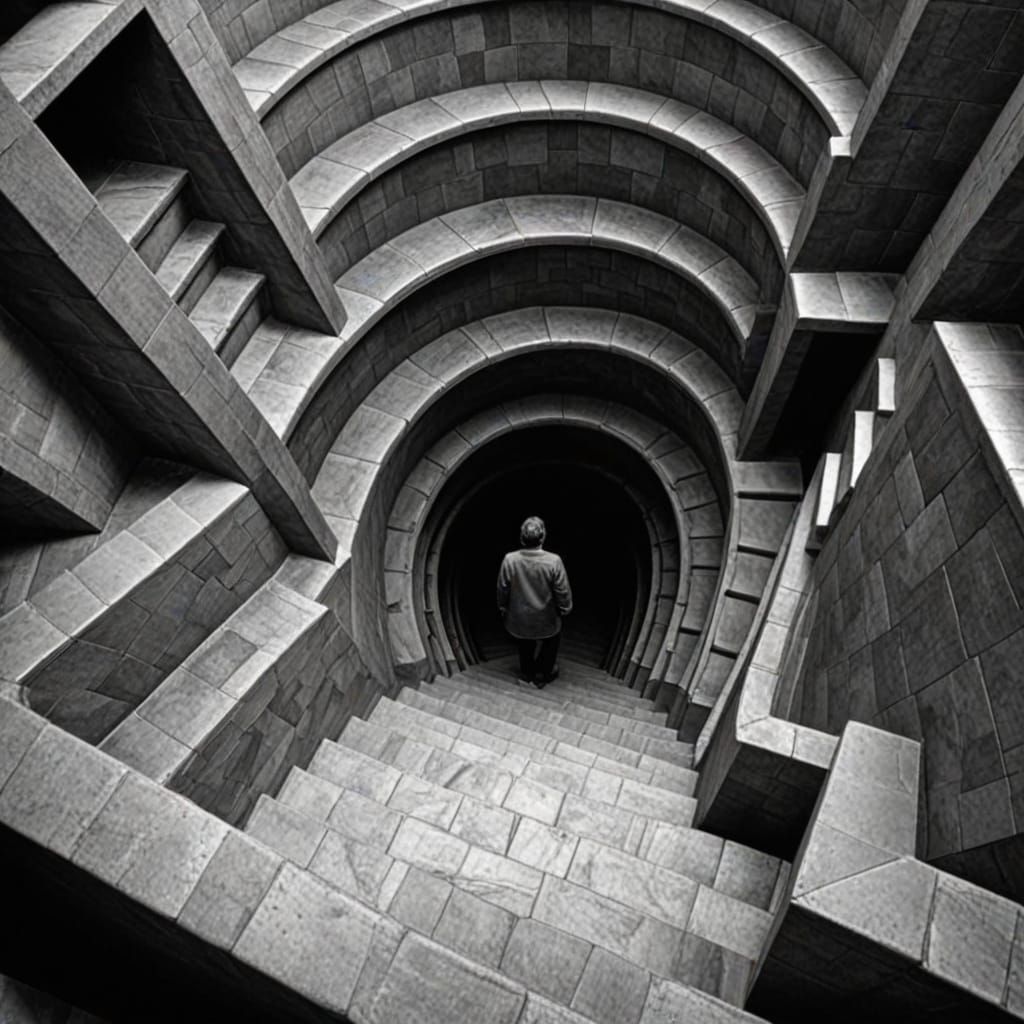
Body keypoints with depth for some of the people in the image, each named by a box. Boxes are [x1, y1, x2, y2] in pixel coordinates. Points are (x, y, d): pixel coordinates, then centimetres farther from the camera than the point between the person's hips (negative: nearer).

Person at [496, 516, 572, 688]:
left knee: (525, 648, 29)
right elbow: (563, 591, -15)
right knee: (549, 646, 28)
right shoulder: (553, 561, -27)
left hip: (519, 619, 2)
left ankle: (526, 675, 48)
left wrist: (503, 609, 10)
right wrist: (565, 609, 4)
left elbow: (502, 590, -9)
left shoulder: (509, 560, -22)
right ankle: (542, 677, 45)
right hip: (546, 619, -1)